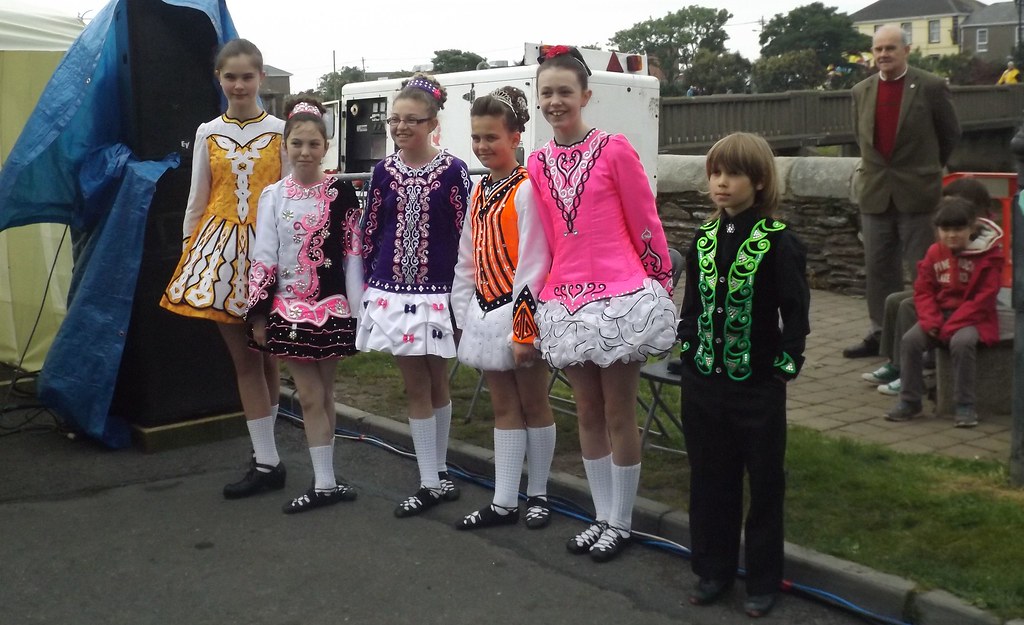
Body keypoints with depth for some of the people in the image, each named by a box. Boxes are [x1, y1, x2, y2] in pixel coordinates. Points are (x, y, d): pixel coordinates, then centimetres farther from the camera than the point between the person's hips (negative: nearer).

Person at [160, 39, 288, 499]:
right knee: (243, 357, 1)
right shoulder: (208, 134, 8)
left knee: (265, 353, 6)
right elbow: (197, 200, 12)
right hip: (220, 246, 2)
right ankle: (266, 460, 6)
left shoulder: (279, 131, 1)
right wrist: (190, 250, 10)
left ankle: (263, 452, 19)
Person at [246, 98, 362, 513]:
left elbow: (353, 253, -1)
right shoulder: (272, 196, 3)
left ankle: (323, 481, 18)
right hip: (288, 308, 1)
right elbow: (263, 257, 2)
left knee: (322, 393, 8)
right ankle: (325, 483, 8)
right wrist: (258, 313, -1)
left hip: (332, 306, -1)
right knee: (310, 395, 2)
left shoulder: (341, 193, -2)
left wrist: (358, 306, -4)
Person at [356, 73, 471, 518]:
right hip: (392, 291, 3)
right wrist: (367, 283, 9)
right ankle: (432, 482, 13)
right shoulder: (384, 171, 5)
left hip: (437, 292, -3)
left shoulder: (452, 170, -4)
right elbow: (370, 232, 10)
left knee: (436, 383, 9)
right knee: (416, 386, 6)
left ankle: (438, 473, 24)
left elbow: (464, 233, -4)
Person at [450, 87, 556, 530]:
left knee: (533, 405, 8)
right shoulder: (480, 190, 11)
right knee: (503, 408, 12)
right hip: (484, 312, 7)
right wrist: (464, 316, 10)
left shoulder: (526, 190, -14)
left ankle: (537, 495, 23)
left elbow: (532, 264, -18)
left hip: (518, 311, -7)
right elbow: (467, 259, 13)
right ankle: (504, 503, 18)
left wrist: (523, 328, -19)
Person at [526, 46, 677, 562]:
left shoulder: (614, 149, -8)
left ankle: (621, 523, 19)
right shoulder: (538, 164, 7)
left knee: (618, 414, 4)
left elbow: (646, 224, -3)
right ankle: (602, 516, 28)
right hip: (566, 302, 5)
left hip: (620, 298, -5)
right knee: (588, 412, 14)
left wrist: (662, 286, 1)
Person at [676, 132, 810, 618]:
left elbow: (796, 312, -8)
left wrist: (785, 367, -12)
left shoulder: (779, 242, -10)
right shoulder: (703, 239, 6)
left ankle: (763, 582, 21)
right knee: (709, 481, 13)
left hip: (758, 385, -5)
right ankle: (713, 571, 28)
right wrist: (688, 350, 8)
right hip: (702, 381, 5)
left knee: (764, 485, 8)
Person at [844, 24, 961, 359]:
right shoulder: (861, 91, 6)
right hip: (875, 193, 4)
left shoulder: (931, 87, -6)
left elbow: (951, 134, 6)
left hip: (917, 193, -4)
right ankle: (881, 334, 20)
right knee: (878, 269, 10)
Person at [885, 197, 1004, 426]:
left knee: (962, 343, -35)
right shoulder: (935, 253, 8)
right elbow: (923, 291, 7)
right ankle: (910, 401, -8)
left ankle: (965, 406, -22)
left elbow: (984, 298, -11)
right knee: (910, 340, -20)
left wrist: (952, 324, -19)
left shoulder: (987, 256, -6)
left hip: (972, 317, -4)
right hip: (938, 314, 4)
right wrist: (931, 320, -12)